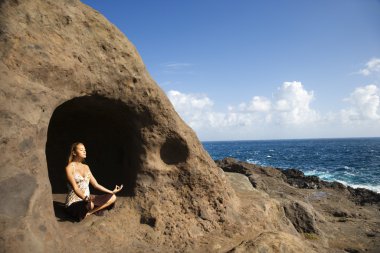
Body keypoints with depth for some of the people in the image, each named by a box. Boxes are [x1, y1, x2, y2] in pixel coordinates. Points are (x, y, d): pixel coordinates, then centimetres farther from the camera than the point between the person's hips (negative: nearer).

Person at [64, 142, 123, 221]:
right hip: (74, 202, -7)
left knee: (112, 197, -8)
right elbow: (75, 188, -21)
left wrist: (112, 191, 8)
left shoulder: (86, 167, 11)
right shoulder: (69, 168, -10)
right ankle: (82, 214, -9)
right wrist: (86, 198, -39)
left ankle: (89, 212, -12)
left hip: (87, 199, 8)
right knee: (90, 205, -42)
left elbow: (96, 184, 12)